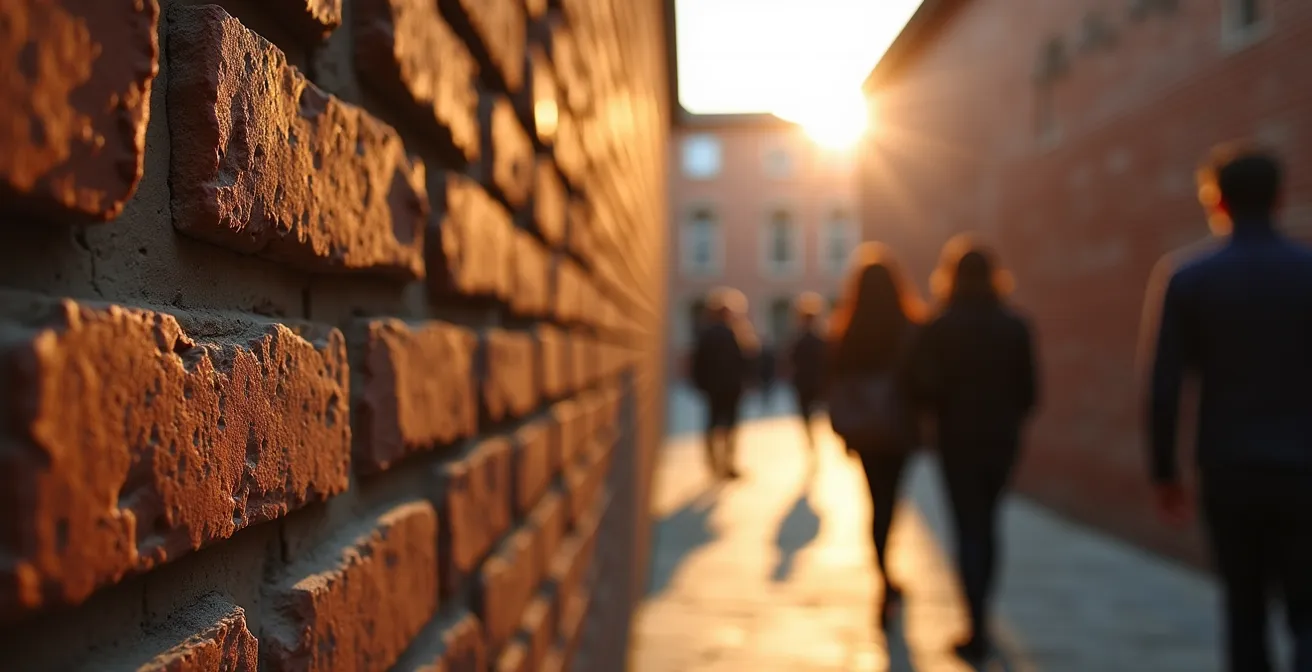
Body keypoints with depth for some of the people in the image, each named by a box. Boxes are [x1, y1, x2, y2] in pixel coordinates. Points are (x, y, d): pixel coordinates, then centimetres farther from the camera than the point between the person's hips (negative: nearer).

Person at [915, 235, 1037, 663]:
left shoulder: (940, 328, -9)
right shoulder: (1015, 326, 0)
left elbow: (926, 388, -13)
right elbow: (1029, 390, 0)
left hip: (958, 439, -3)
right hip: (1002, 439, 3)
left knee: (969, 528, 1)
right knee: (986, 523, 18)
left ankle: (978, 632, -2)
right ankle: (980, 619, 27)